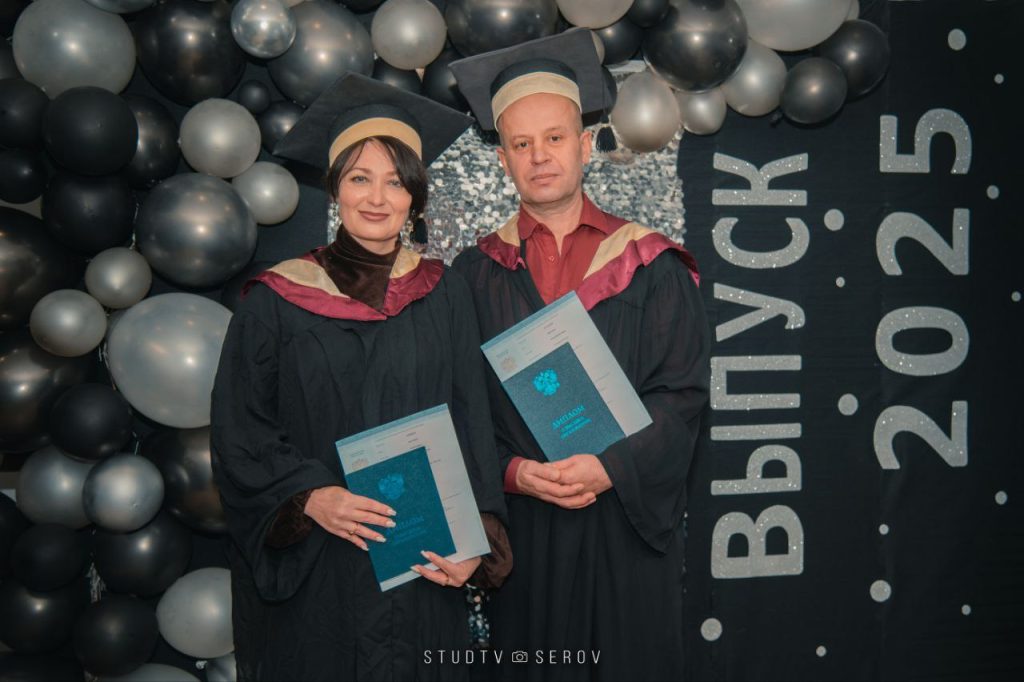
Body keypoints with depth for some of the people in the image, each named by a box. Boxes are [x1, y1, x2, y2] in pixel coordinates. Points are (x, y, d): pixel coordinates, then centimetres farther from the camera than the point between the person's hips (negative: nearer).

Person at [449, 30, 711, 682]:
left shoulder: (649, 265, 1)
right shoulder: (478, 274, 4)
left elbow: (682, 392, -4)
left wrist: (610, 467, -16)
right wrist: (514, 472, -14)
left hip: (630, 519, -1)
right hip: (522, 524, 1)